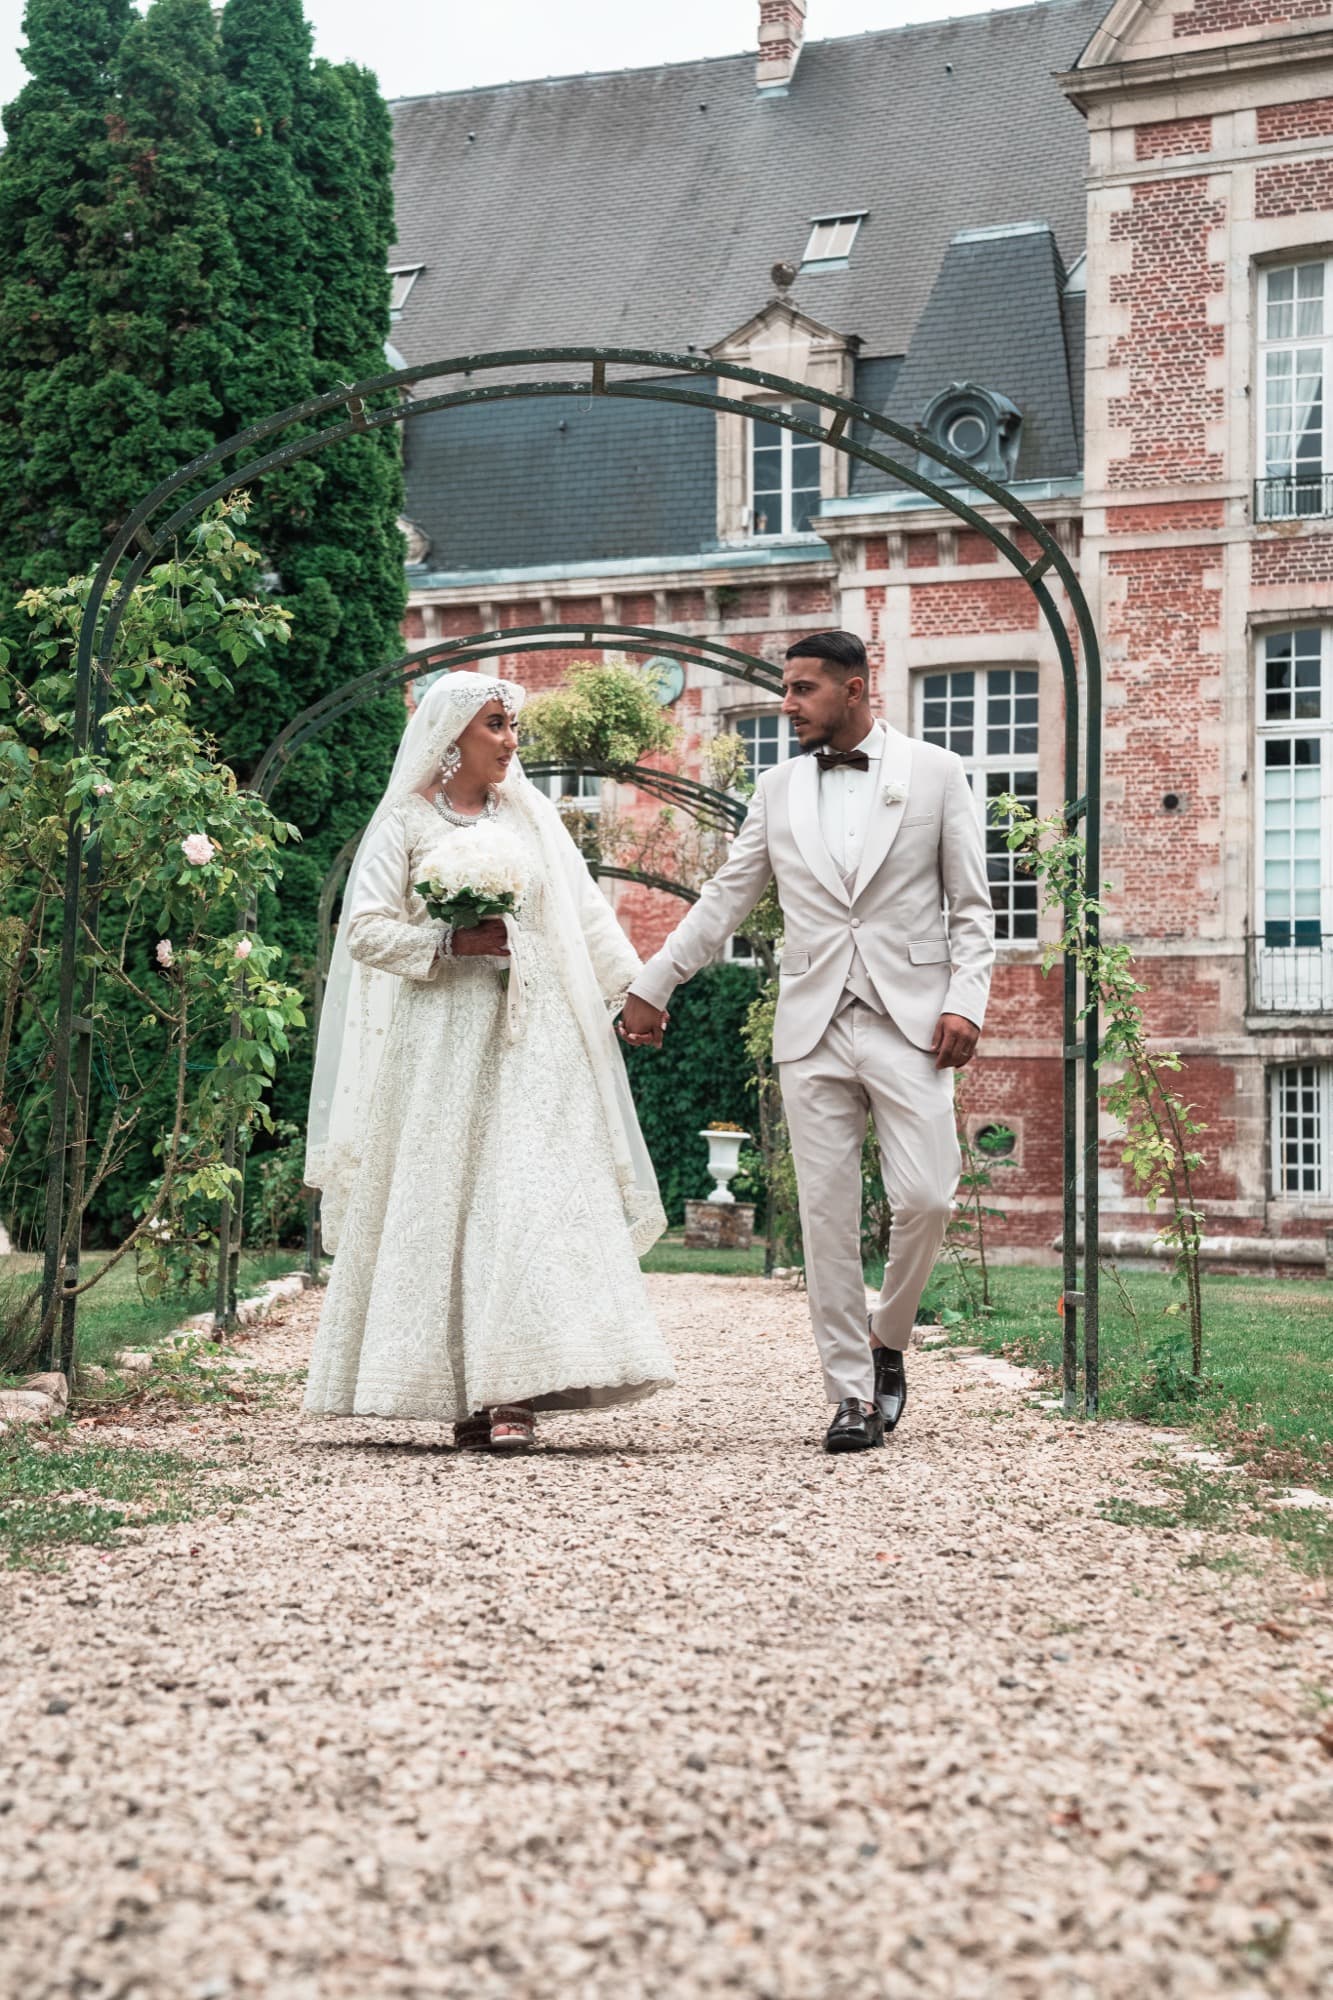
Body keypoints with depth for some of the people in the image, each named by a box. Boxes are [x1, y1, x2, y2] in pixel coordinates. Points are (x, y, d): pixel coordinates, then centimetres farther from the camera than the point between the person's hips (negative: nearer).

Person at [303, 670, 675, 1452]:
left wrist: (635, 987, 4)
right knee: (439, 1204, -3)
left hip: (529, 1040, 2)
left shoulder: (534, 816, 14)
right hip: (439, 1042, -2)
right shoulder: (405, 821, 4)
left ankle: (507, 1391, -12)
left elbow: (586, 917, 13)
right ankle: (455, 1386, 2)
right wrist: (451, 943, -12)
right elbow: (365, 929, -2)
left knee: (527, 1202, -9)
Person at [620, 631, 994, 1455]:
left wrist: (966, 1001, -8)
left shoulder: (936, 773, 5)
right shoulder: (780, 788, 12)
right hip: (813, 1028, 2)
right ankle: (853, 1392, 8)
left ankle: (889, 1339, 15)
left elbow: (973, 906, 4)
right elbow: (726, 899, 18)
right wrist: (652, 985, 18)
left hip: (908, 1021, -2)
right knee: (828, 1215, 0)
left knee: (925, 1197, -11)